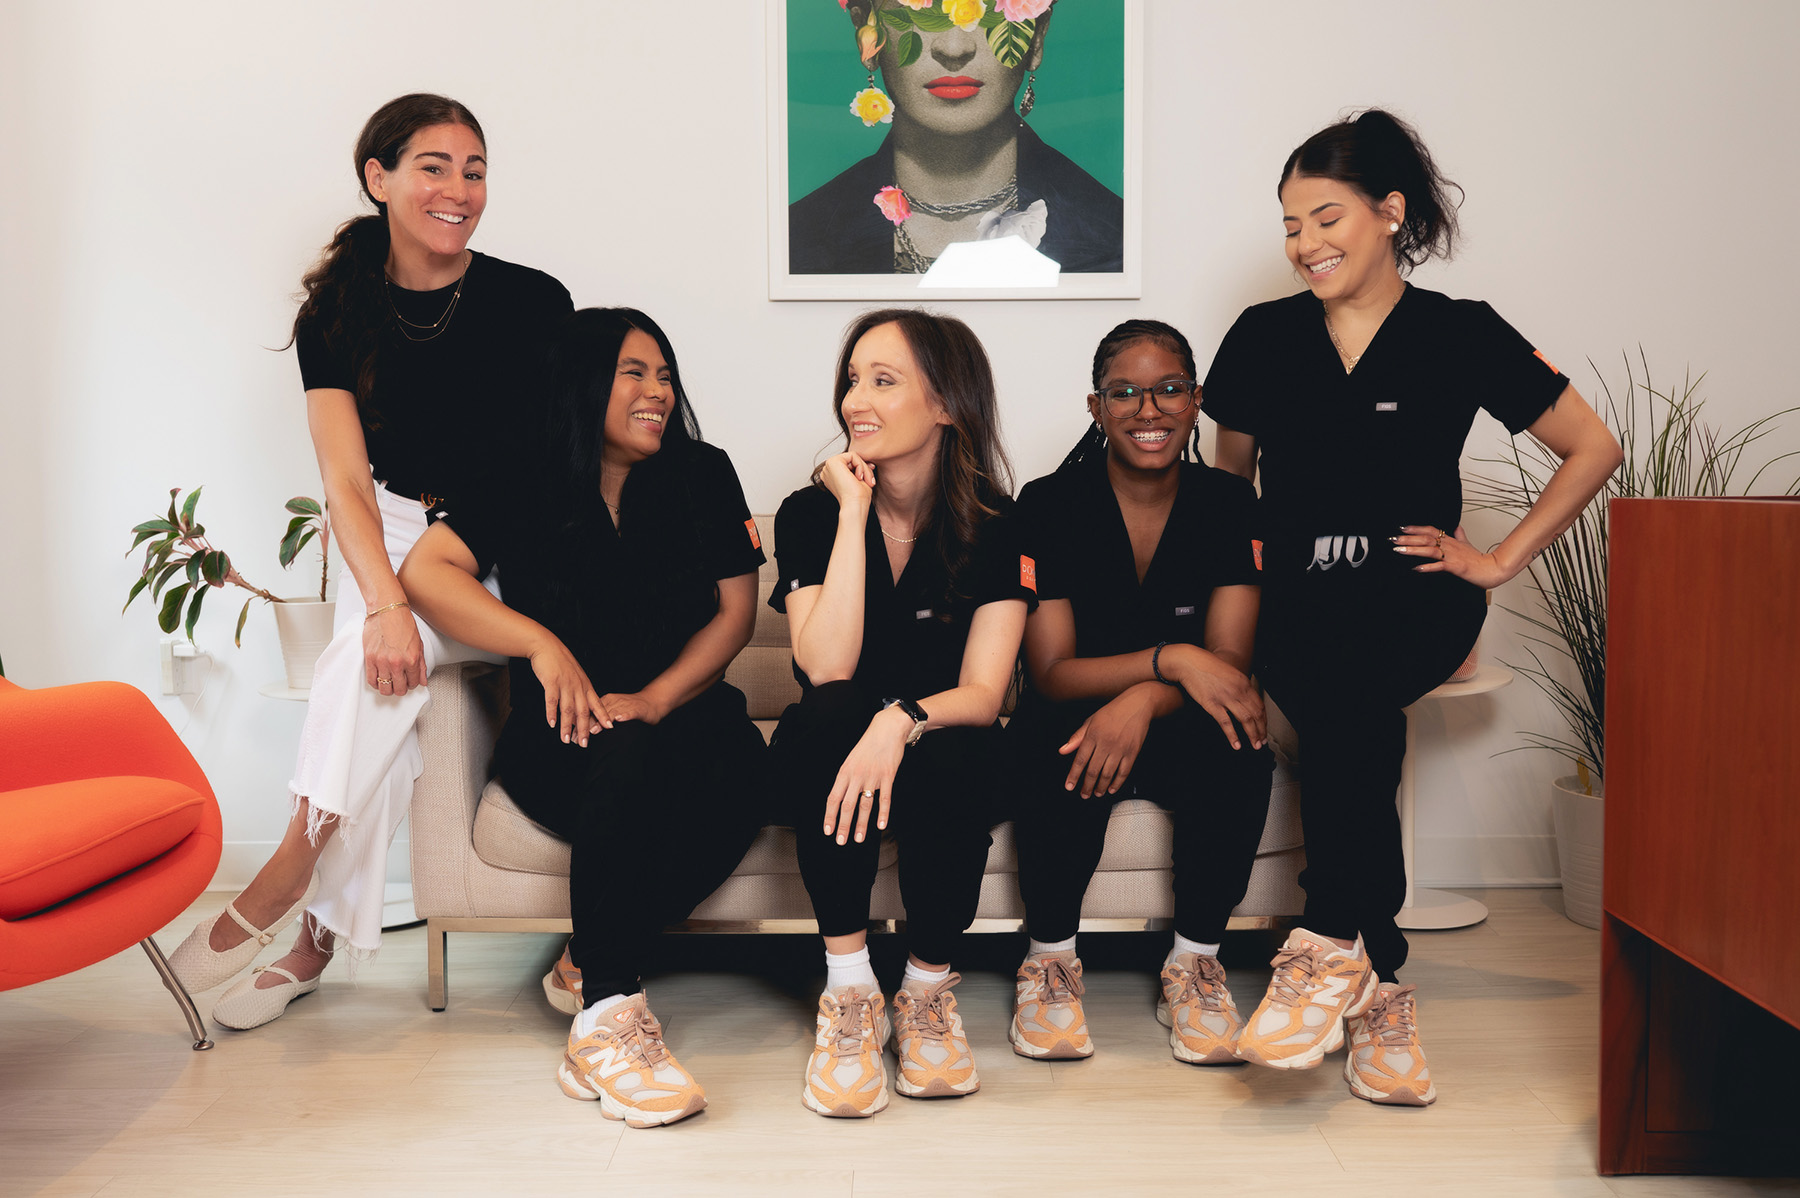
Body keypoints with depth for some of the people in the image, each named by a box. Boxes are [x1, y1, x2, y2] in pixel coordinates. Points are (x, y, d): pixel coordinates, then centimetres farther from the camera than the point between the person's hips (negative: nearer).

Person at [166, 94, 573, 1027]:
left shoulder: (532, 302, -6)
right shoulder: (337, 315, -1)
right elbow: (346, 480, -10)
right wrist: (387, 601, -27)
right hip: (393, 538, 2)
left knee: (370, 667, -29)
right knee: (380, 662, -27)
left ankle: (289, 874, -17)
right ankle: (321, 933, -17)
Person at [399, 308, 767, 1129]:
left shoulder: (702, 476, 9)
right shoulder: (525, 490, 4)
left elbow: (735, 611, 5)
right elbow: (424, 571, -9)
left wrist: (653, 700, -11)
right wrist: (541, 643, -22)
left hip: (680, 716, 2)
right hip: (561, 736, -2)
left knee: (740, 778, -33)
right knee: (624, 761, -37)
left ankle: (593, 960, -17)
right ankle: (607, 1017, -30)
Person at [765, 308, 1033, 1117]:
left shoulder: (995, 527, -8)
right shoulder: (810, 513, -7)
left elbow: (983, 692, -17)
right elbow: (827, 667, -22)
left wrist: (902, 720, -39)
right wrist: (854, 513, -22)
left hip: (939, 763, 0)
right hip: (824, 759, 0)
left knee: (961, 752, -34)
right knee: (831, 713, -33)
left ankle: (928, 991, -10)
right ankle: (849, 990, -23)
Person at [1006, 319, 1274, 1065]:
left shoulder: (1229, 505, -3)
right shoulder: (1049, 505, -9)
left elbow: (1227, 662, -11)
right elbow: (1051, 673, -14)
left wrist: (1143, 700, -32)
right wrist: (1171, 659, -29)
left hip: (1178, 728, 2)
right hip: (1074, 720, -1)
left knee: (1239, 747, -31)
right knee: (1055, 748, -35)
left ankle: (1195, 963, -11)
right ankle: (1050, 961, -12)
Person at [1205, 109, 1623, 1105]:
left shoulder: (1460, 336, 3)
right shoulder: (1262, 338, 10)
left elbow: (1594, 449, 8)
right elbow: (1228, 480, 22)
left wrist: (1500, 560, 2)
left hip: (1413, 599, -1)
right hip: (1290, 599, 2)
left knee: (1348, 671, -36)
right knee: (1352, 711, -32)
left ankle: (1329, 947, -26)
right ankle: (1378, 982, -24)